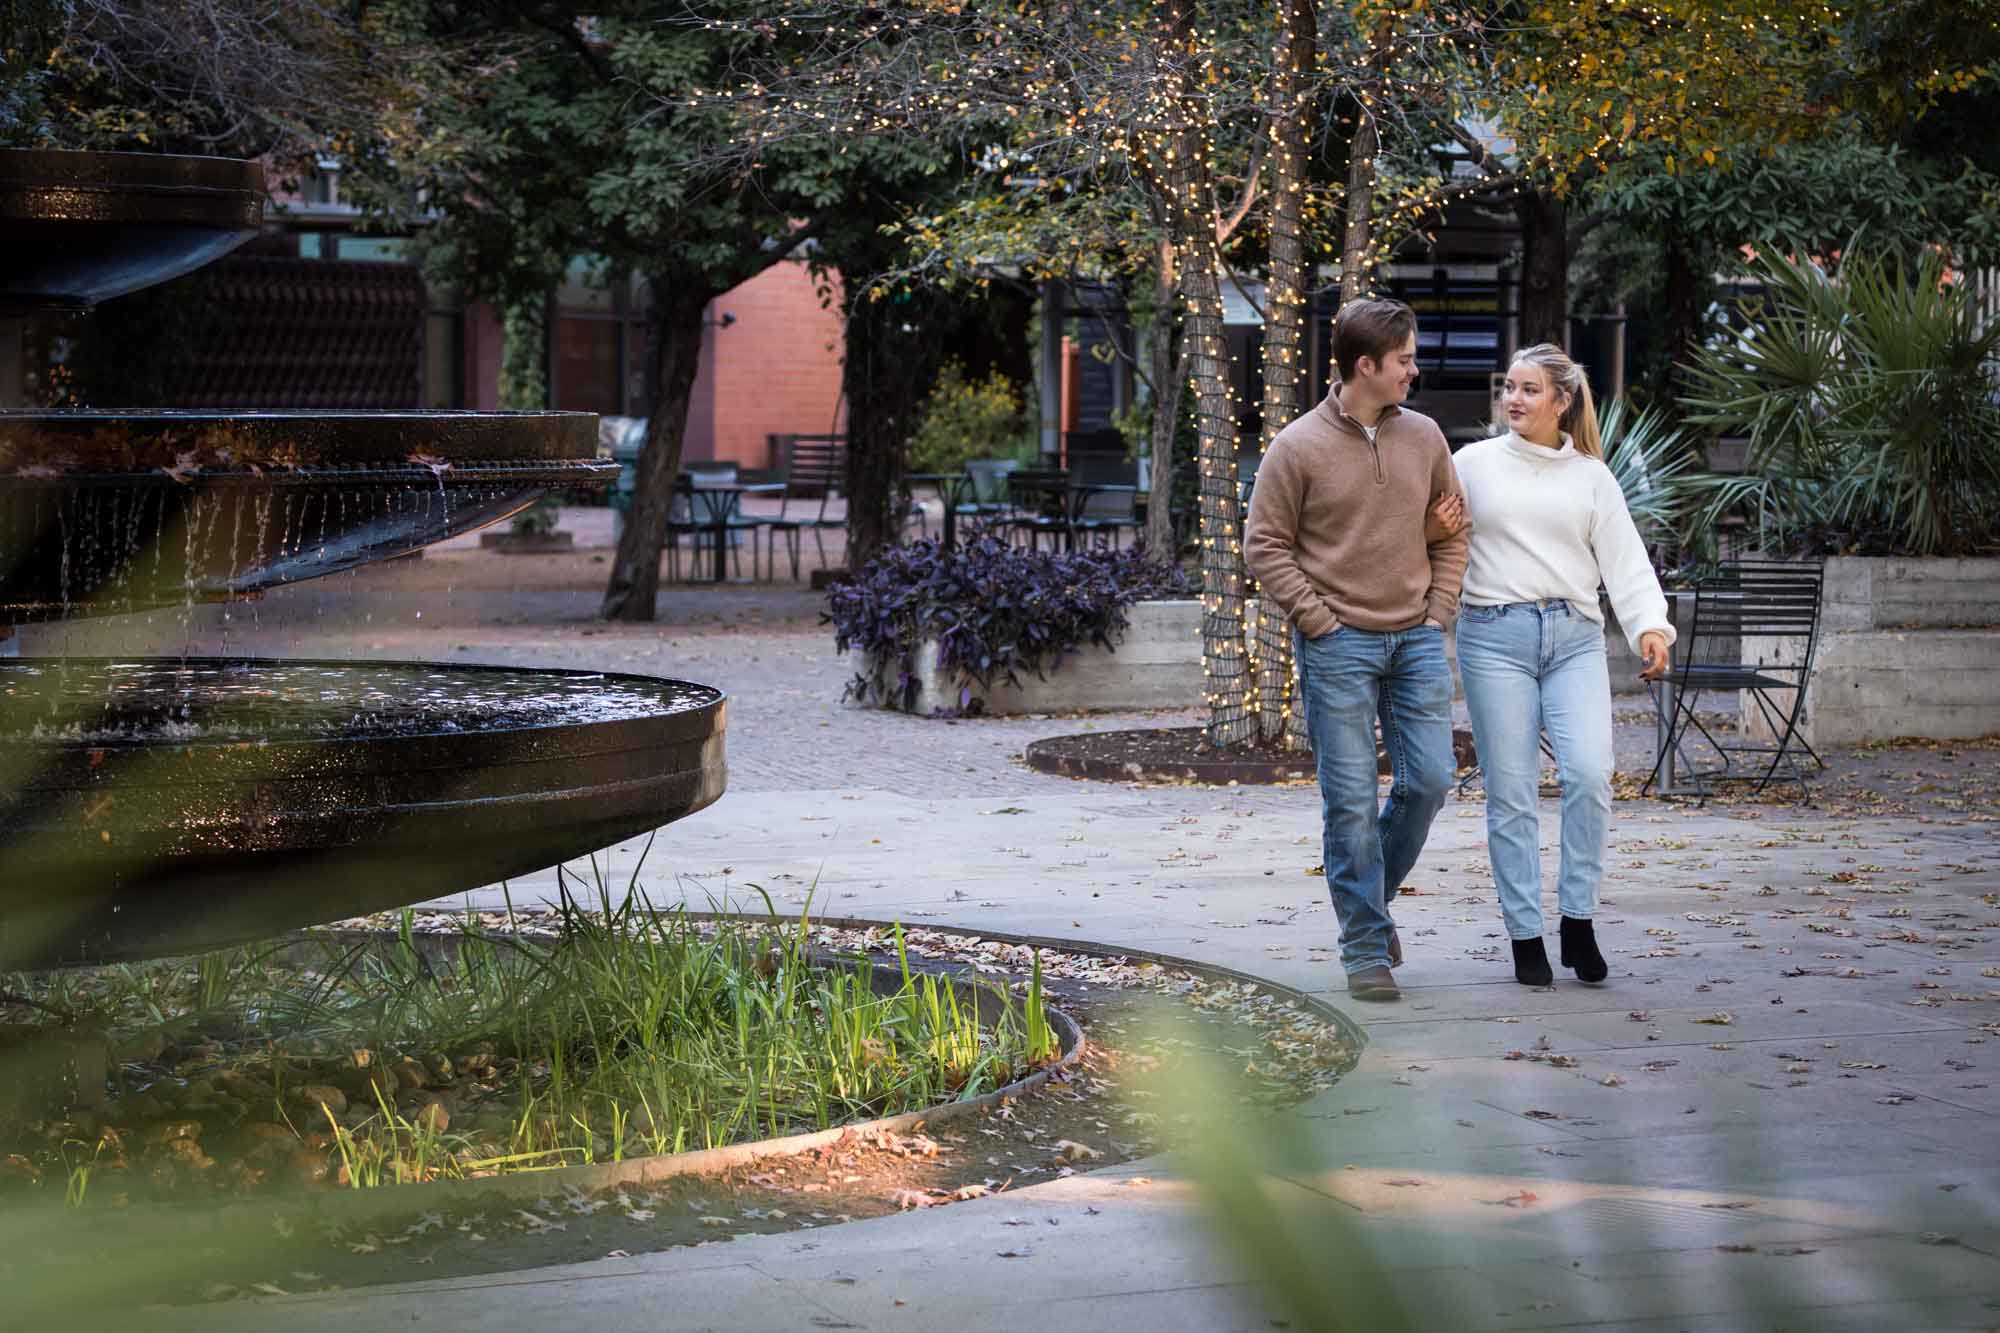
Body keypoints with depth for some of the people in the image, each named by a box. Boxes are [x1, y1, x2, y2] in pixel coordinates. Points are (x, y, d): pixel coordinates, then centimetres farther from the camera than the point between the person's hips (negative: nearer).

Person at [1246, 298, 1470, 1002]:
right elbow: (1265, 546, -3)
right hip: (1338, 647, -4)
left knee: (1428, 780, 1)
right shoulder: (1299, 447, -6)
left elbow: (1451, 530, 17)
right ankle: (1366, 947, 4)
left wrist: (1438, 613, 6)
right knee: (1352, 800, -3)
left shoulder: (1423, 437, 8)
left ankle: (1370, 895, 25)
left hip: (1416, 641, 4)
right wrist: (1320, 622, -9)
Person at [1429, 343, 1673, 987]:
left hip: (1574, 637, 1)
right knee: (1511, 793, -3)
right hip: (1495, 634, -1)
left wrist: (1650, 626, -8)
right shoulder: (1475, 462, 10)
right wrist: (1432, 529, -10)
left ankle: (1578, 921, -1)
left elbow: (1624, 559, 7)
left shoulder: (1591, 476, 12)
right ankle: (1525, 935, 4)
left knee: (1590, 774, -15)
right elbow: (1426, 532, 14)